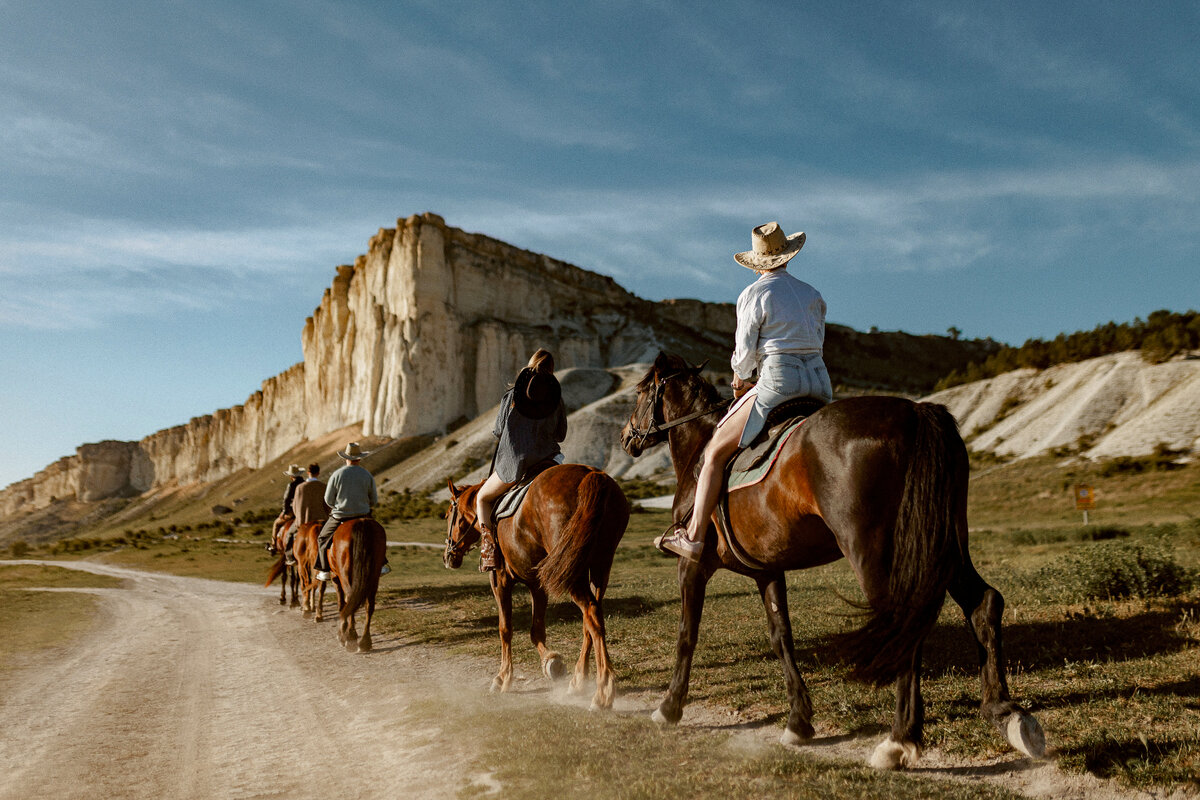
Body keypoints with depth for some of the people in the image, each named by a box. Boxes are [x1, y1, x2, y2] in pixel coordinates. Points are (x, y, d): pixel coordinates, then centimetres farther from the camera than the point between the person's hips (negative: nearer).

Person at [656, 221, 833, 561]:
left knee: (715, 453, 1)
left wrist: (740, 379, 20)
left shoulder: (753, 295, -1)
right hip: (819, 381, 6)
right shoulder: (812, 294, 18)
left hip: (778, 381, -6)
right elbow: (818, 341, 20)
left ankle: (693, 536, -2)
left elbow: (744, 351, -3)